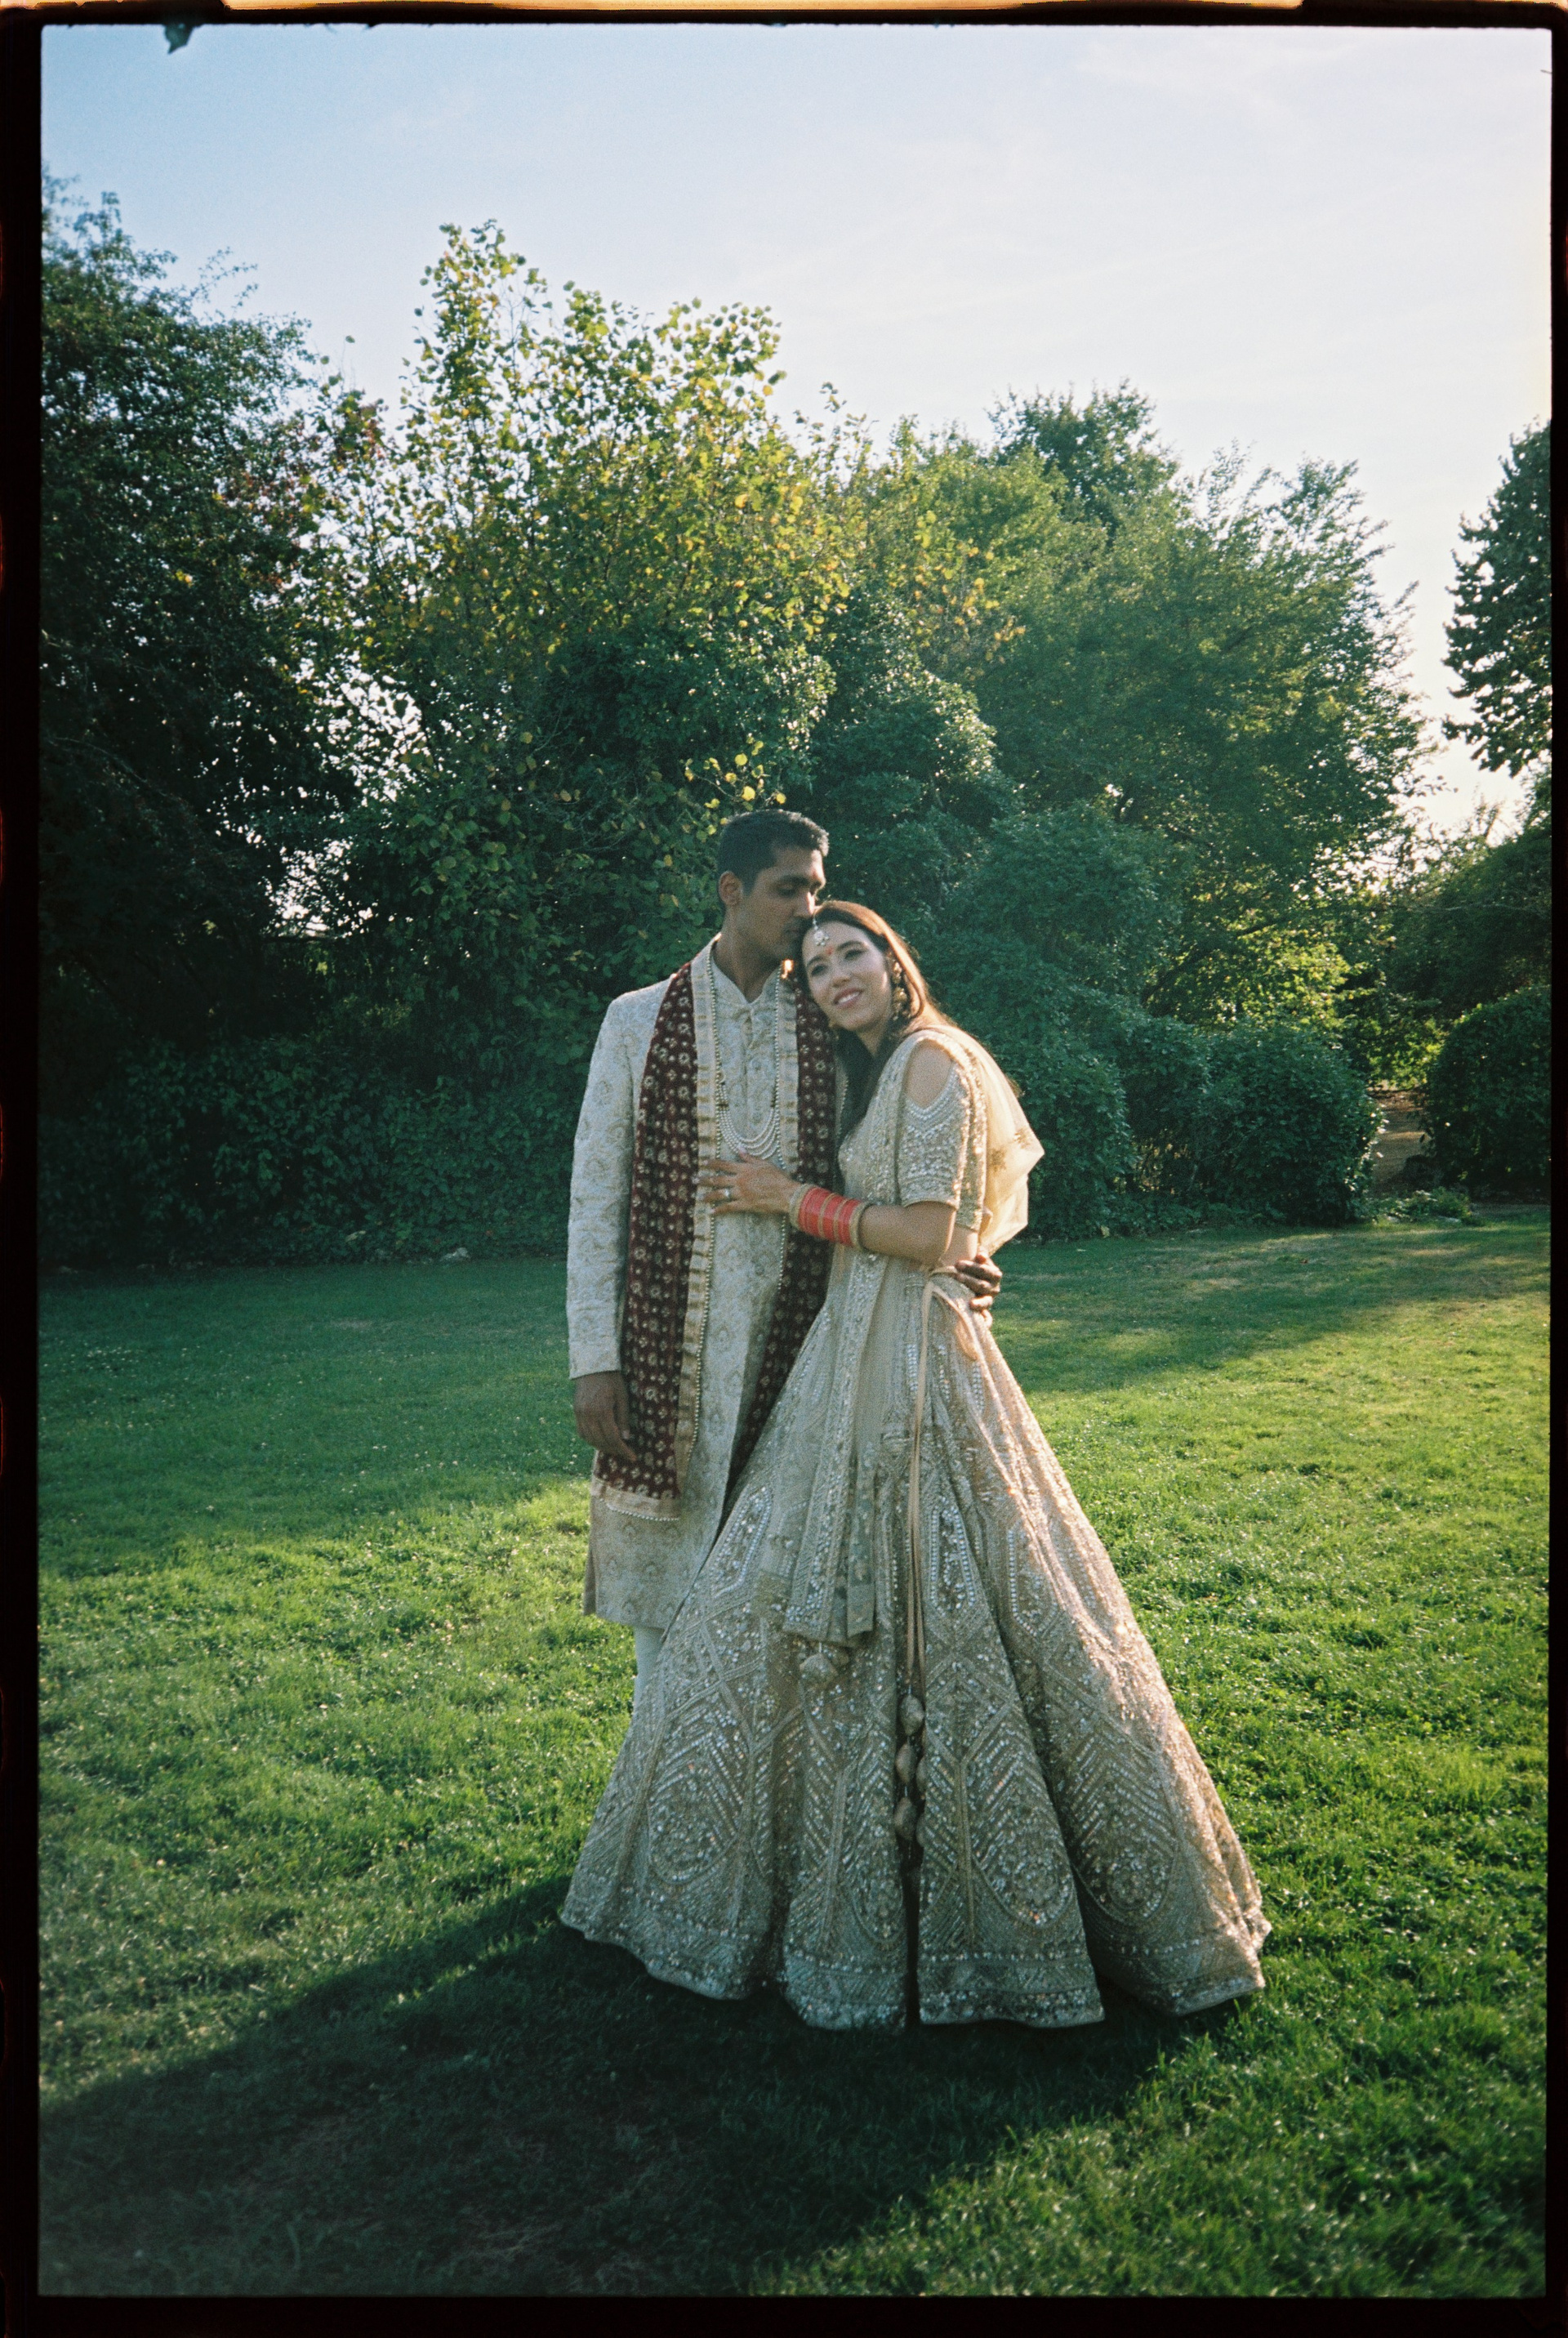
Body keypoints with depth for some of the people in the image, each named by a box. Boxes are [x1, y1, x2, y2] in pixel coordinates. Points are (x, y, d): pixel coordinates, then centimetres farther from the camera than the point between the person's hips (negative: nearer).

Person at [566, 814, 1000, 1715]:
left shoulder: (828, 1034, 9)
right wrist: (594, 1362, -5)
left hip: (790, 1345, 1)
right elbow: (596, 1197, 1)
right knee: (668, 1588, 6)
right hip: (669, 1353, -1)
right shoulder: (641, 1022, 4)